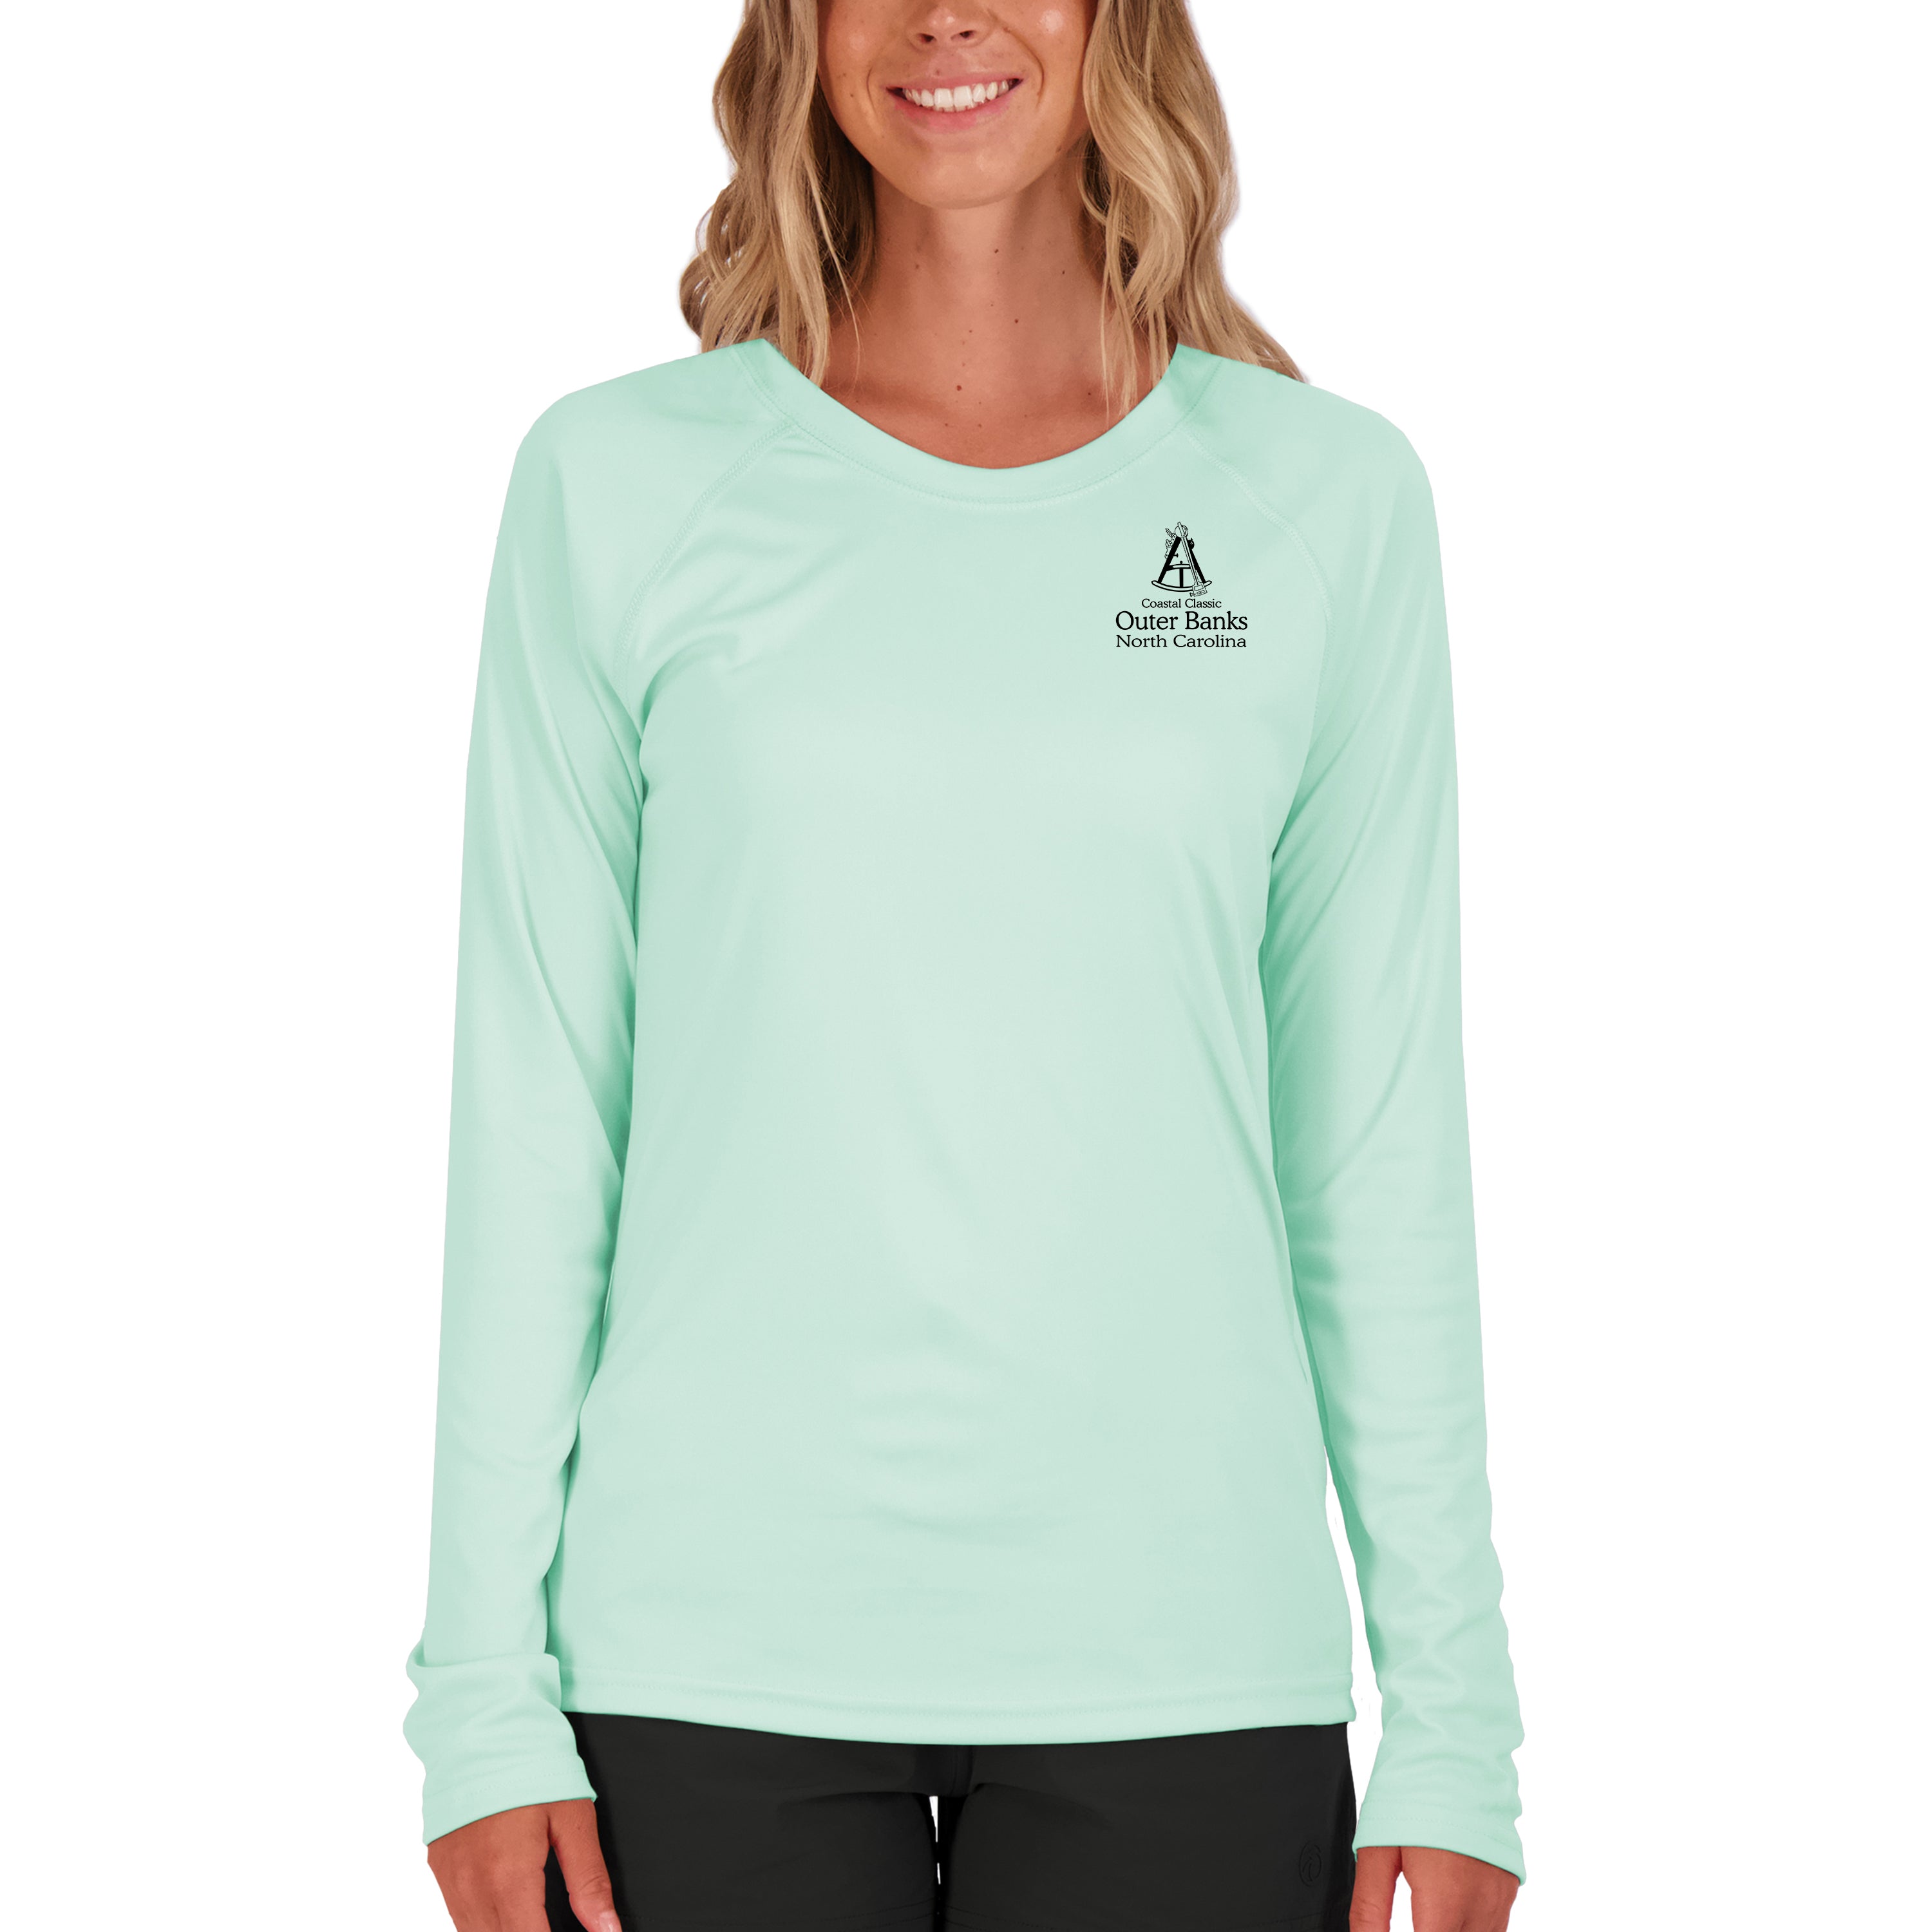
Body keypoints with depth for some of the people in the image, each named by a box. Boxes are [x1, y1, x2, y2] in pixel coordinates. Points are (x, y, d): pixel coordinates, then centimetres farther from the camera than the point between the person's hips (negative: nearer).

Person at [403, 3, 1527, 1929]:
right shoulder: (620, 481, 2)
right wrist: (484, 1691, -1)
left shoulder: (1326, 494, 4)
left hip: (1180, 1648, 1)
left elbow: (1382, 1136, 5)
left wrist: (1452, 1721, 3)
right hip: (715, 1655, 0)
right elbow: (533, 1115, 2)